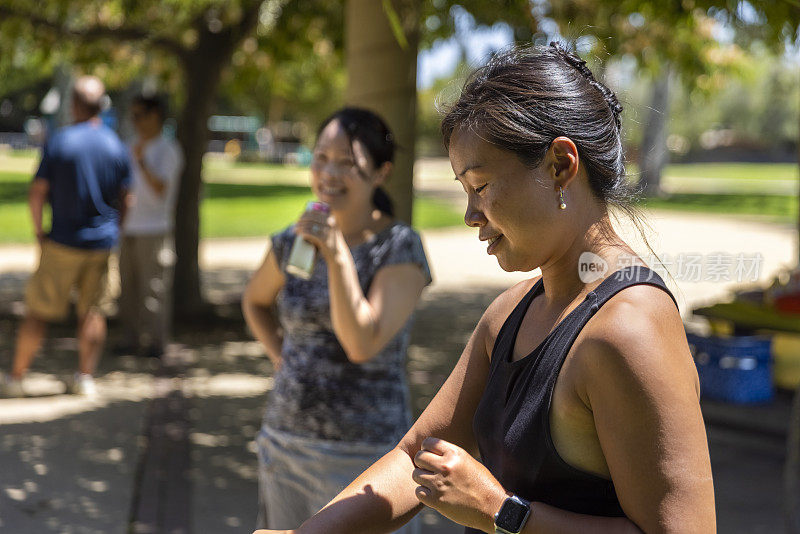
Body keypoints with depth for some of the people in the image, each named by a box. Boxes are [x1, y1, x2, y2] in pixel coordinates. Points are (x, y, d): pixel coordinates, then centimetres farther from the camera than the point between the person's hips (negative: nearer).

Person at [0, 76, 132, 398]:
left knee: (38, 311, 4)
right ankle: (85, 377, 6)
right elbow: (123, 200, 3)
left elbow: (37, 193, -10)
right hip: (101, 242, 3)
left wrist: (39, 232, 2)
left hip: (62, 241, -3)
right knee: (92, 311, 11)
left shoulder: (58, 142, -10)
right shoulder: (116, 147, 0)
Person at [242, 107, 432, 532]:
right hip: (284, 442, 5)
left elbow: (363, 344, -20)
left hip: (362, 452, -5)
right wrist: (280, 356, 8)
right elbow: (255, 301, 24)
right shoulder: (292, 243, 4)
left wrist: (337, 255, -24)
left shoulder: (400, 248, -11)